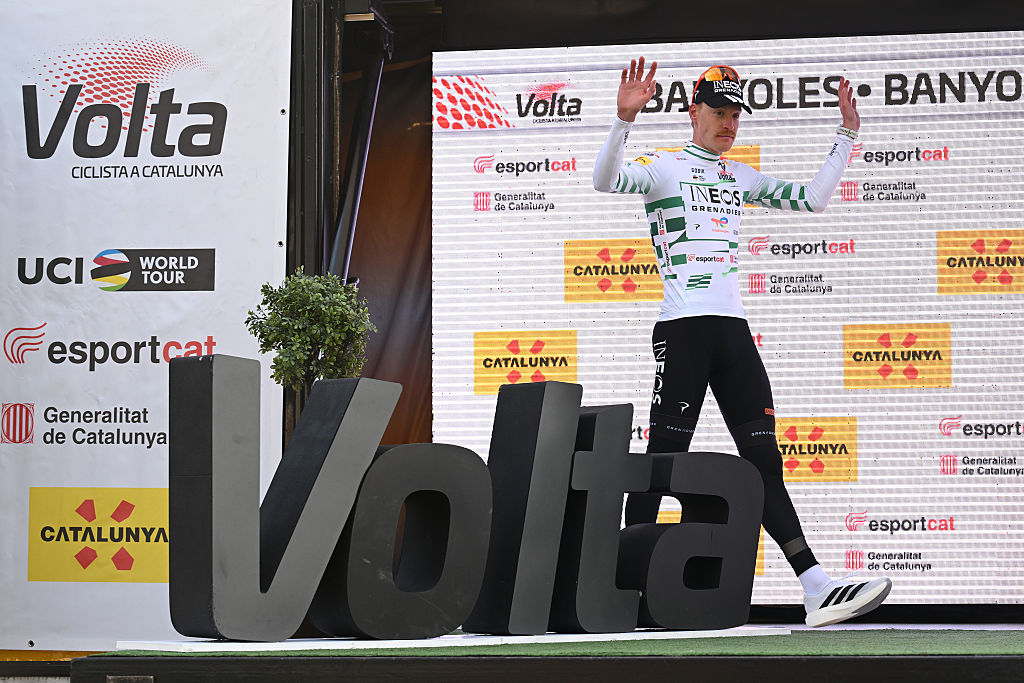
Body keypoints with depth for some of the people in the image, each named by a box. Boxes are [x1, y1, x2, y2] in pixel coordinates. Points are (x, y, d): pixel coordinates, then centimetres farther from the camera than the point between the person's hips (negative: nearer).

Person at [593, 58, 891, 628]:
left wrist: (846, 138, 14)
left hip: (734, 327, 6)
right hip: (682, 327, -6)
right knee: (665, 456, -8)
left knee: (765, 461, 1)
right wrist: (625, 118, -33)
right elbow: (607, 180, -18)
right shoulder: (664, 167, 2)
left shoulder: (741, 178, 21)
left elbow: (813, 199, 22)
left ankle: (817, 587, -6)